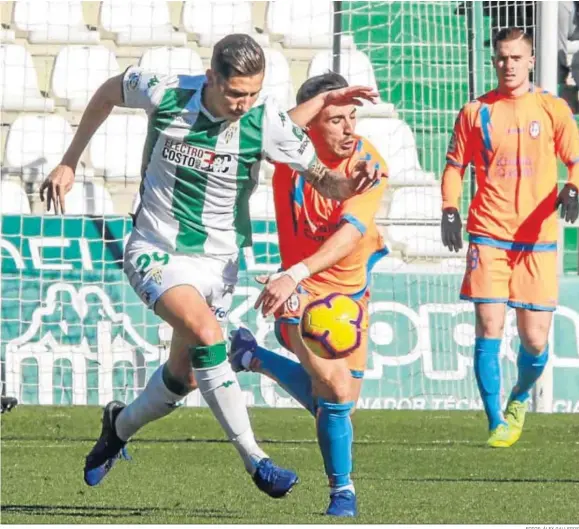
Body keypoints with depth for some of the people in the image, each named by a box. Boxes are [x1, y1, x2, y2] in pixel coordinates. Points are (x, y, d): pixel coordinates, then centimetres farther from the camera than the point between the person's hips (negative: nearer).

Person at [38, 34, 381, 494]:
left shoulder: (267, 122, -17)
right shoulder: (165, 94, -17)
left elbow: (320, 176, -11)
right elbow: (108, 93, 3)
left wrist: (347, 185, -36)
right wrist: (70, 163, 9)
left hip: (217, 261, 3)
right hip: (156, 252, -3)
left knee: (185, 374, 10)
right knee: (206, 334, -27)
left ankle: (121, 424, 42)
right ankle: (254, 460, -23)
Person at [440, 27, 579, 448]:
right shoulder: (476, 112, 7)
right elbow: (455, 166, 11)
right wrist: (450, 209, -5)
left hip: (538, 239, 0)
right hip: (488, 235, 0)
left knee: (535, 340, -1)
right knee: (489, 329, -9)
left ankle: (519, 397, 30)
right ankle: (498, 424, -1)